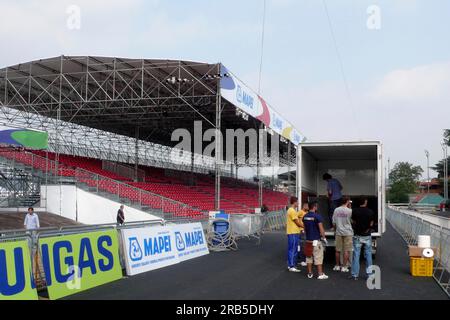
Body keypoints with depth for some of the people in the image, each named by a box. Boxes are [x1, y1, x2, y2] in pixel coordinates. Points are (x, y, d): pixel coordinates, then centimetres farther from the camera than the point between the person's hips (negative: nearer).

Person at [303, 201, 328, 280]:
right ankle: (320, 274, 2)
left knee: (309, 257, 13)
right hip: (316, 240, -6)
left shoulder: (305, 217, 5)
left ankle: (310, 273, 17)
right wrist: (324, 238, -3)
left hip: (308, 240, 6)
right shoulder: (317, 216, -15)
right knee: (318, 258, 0)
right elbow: (321, 229, -16)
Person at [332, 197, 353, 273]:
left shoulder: (336, 210, 0)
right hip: (348, 232, -4)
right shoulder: (349, 211, -11)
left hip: (338, 233, 4)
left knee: (338, 250, 12)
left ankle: (337, 266, 20)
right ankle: (344, 266, 3)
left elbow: (334, 223, 4)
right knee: (346, 250, 3)